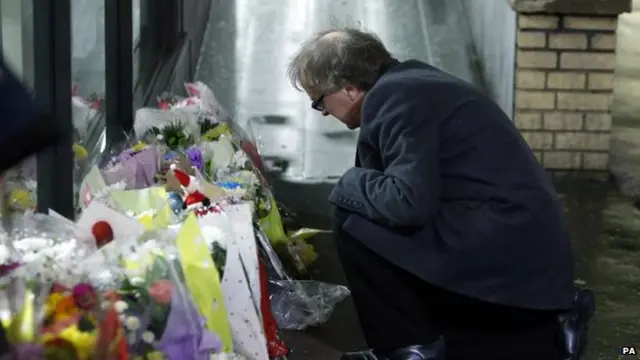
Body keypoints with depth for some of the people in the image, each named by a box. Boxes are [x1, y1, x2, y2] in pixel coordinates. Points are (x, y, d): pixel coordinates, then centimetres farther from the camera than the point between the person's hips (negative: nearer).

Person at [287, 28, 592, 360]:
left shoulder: (393, 96, -16)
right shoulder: (407, 83, 15)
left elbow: (409, 203, -26)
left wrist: (351, 184, -8)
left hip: (501, 250, -11)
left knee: (353, 221, -11)